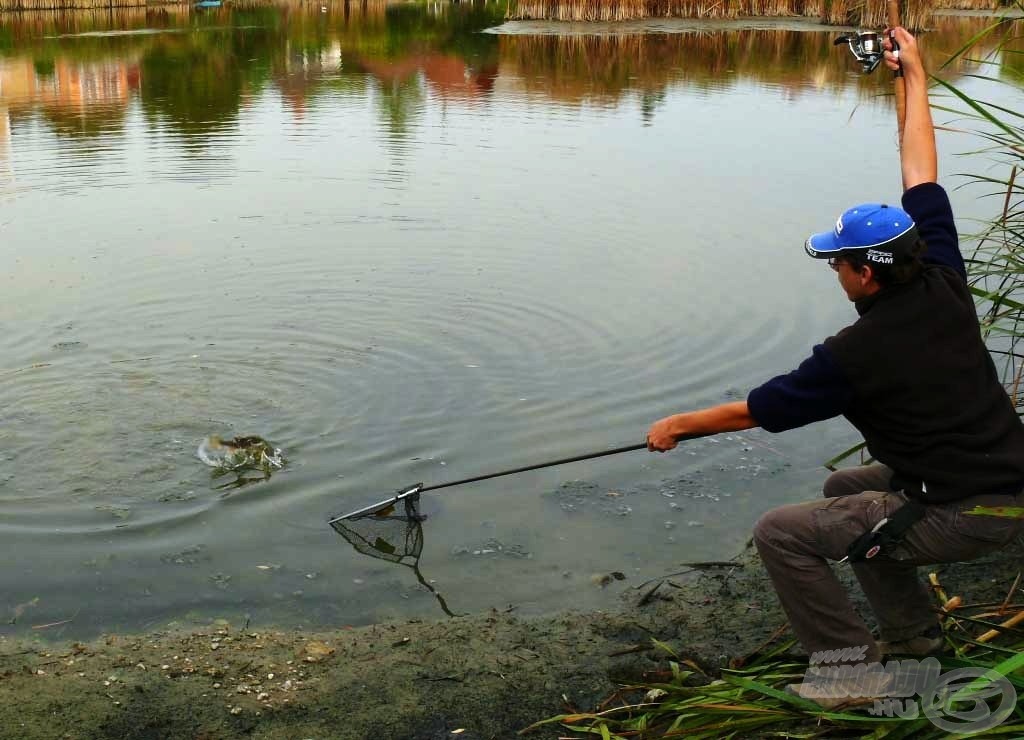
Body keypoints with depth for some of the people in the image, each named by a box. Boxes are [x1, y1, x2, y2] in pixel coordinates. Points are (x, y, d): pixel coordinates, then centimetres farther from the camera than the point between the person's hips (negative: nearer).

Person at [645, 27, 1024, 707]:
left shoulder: (854, 355, -18)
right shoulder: (943, 286, -2)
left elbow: (755, 411, -5)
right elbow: (921, 177, 10)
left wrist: (678, 426, 11)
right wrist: (915, 76, 19)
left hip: (964, 516, -9)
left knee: (781, 533, -7)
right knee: (846, 490, 28)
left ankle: (857, 668, 1)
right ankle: (913, 632, 31)